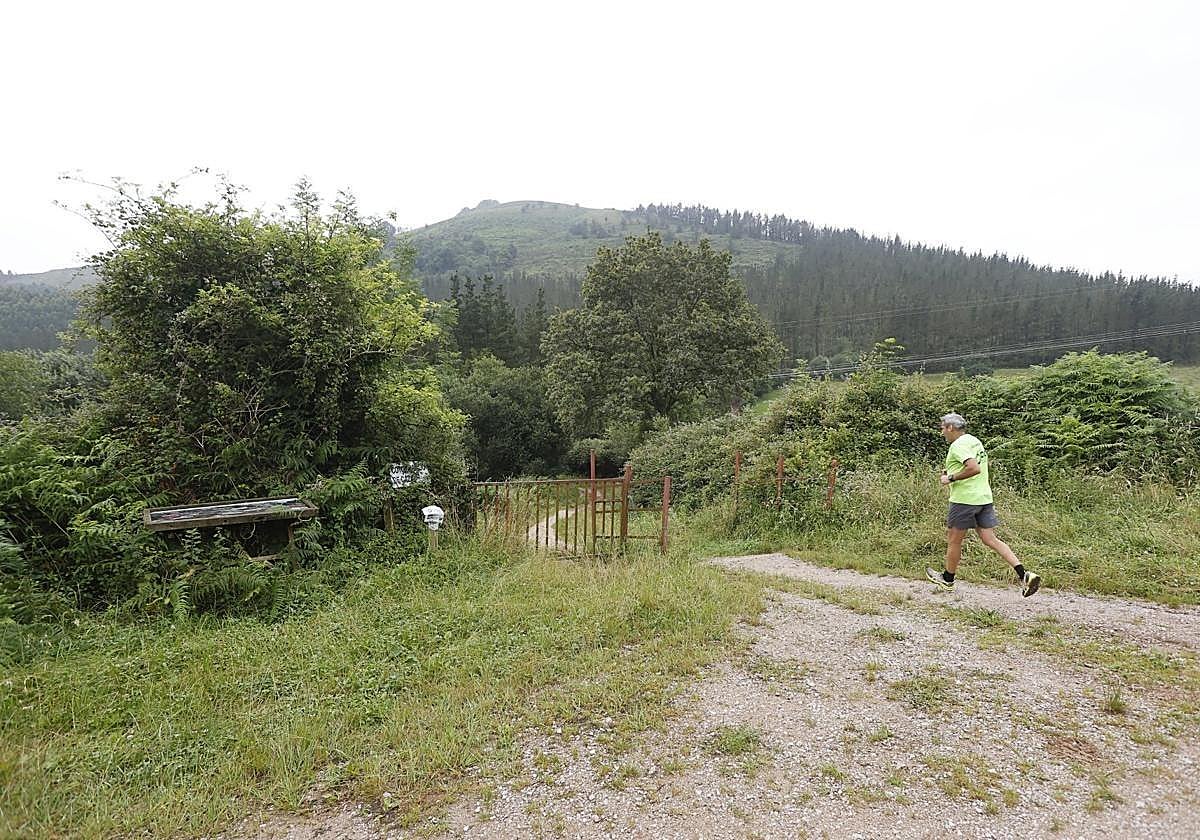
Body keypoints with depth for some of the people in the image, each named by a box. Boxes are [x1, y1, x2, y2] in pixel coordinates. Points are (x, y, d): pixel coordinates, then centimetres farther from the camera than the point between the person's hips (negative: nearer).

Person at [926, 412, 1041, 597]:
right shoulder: (974, 440, 17)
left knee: (953, 540, 6)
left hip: (964, 499, -9)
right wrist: (952, 472, 18)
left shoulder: (958, 445, -15)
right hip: (984, 497, 9)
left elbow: (974, 468, -27)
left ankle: (948, 580, 19)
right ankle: (1024, 575, -2)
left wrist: (951, 478, -17)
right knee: (990, 539, 8)